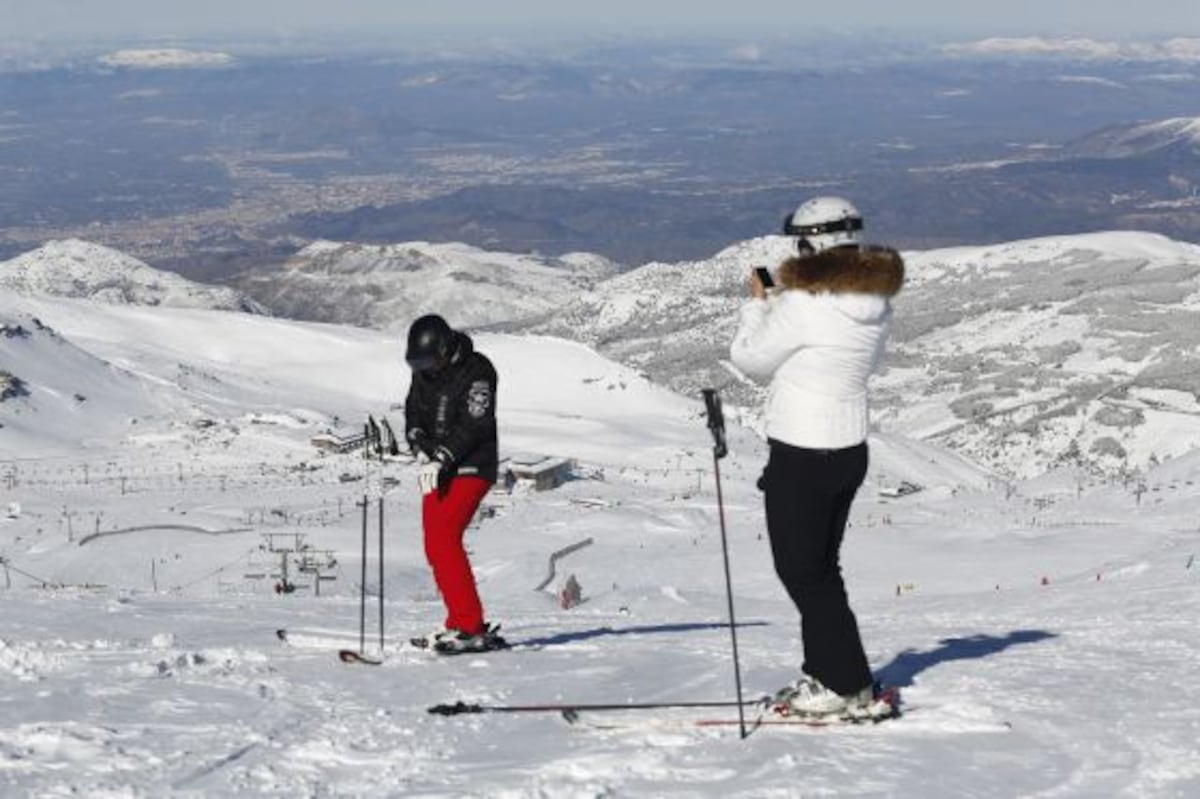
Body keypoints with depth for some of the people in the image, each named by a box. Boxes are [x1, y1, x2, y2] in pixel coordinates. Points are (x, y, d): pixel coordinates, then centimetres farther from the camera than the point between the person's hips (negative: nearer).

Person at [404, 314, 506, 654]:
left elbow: (474, 426, -19)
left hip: (470, 468, -8)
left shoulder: (476, 371, -13)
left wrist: (442, 460, -24)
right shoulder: (424, 372, 9)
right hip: (437, 469, 8)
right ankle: (461, 625, 15)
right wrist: (422, 452, -9)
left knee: (445, 539, -19)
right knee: (435, 548, 6)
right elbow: (414, 414, 9)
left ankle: (471, 628, -20)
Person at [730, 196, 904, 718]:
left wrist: (759, 304, 7)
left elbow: (751, 359, -10)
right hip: (850, 448, 8)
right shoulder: (874, 303, 0)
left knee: (803, 572, 3)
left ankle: (850, 688, 4)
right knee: (821, 568, 20)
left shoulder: (803, 307, -22)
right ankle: (826, 676, 27)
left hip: (802, 458, -8)